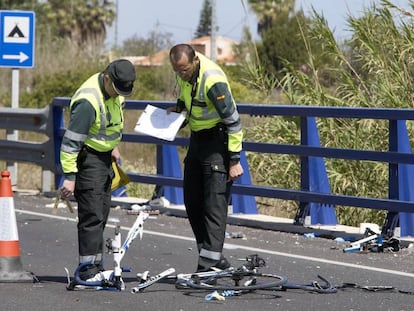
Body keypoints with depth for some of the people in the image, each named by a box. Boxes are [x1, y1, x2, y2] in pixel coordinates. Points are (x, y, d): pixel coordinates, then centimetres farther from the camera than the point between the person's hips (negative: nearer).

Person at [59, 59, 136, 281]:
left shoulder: (114, 91, 0)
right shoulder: (89, 101, -28)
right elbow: (71, 140, -26)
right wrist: (69, 175, -25)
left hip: (104, 157, 9)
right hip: (87, 157, -9)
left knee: (102, 213, 13)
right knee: (92, 214, -12)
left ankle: (97, 265, 20)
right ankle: (87, 268, -10)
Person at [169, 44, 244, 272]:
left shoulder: (213, 80, -27)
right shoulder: (183, 72, -3)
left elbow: (233, 121, -22)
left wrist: (235, 160, -20)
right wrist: (178, 107, 1)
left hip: (218, 140, -9)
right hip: (197, 139, 9)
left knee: (215, 202, -12)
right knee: (192, 202, 9)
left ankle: (209, 262, -14)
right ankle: (214, 256, 17)